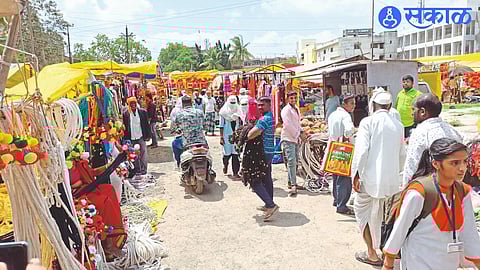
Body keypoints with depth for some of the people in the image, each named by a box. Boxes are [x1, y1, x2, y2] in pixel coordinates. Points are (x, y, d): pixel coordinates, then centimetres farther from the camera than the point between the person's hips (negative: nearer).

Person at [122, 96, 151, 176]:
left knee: (143, 153, 0)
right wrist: (126, 138, 0)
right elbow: (124, 126, 3)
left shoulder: (143, 112, 2)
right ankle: (137, 170, 18)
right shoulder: (125, 113, 0)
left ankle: (143, 170, 7)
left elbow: (147, 124, 6)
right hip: (131, 138, 0)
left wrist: (148, 135, 3)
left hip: (141, 137, 0)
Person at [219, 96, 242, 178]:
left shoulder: (238, 111, 8)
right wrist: (221, 137, -6)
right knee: (227, 153, 4)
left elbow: (240, 125, 13)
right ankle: (225, 165, 38)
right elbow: (221, 125, -1)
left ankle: (235, 173, 4)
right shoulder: (224, 112, -2)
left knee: (236, 154, -2)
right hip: (227, 135, -2)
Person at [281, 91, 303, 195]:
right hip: (288, 138, -9)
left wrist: (301, 131, 9)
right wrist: (297, 134, -13)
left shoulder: (296, 109, 19)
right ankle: (293, 185, -16)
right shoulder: (286, 110, -10)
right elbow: (288, 125, -18)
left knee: (294, 161, 12)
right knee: (291, 161, -14)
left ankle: (291, 181, 22)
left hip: (295, 138, 9)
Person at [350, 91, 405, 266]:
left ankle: (372, 254, 14)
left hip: (371, 177, -5)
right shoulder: (398, 125, 8)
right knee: (377, 212, 20)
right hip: (391, 178, 6)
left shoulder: (368, 122, -10)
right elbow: (402, 154, 13)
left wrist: (356, 174, -9)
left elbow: (361, 150, -17)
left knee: (362, 210, 10)